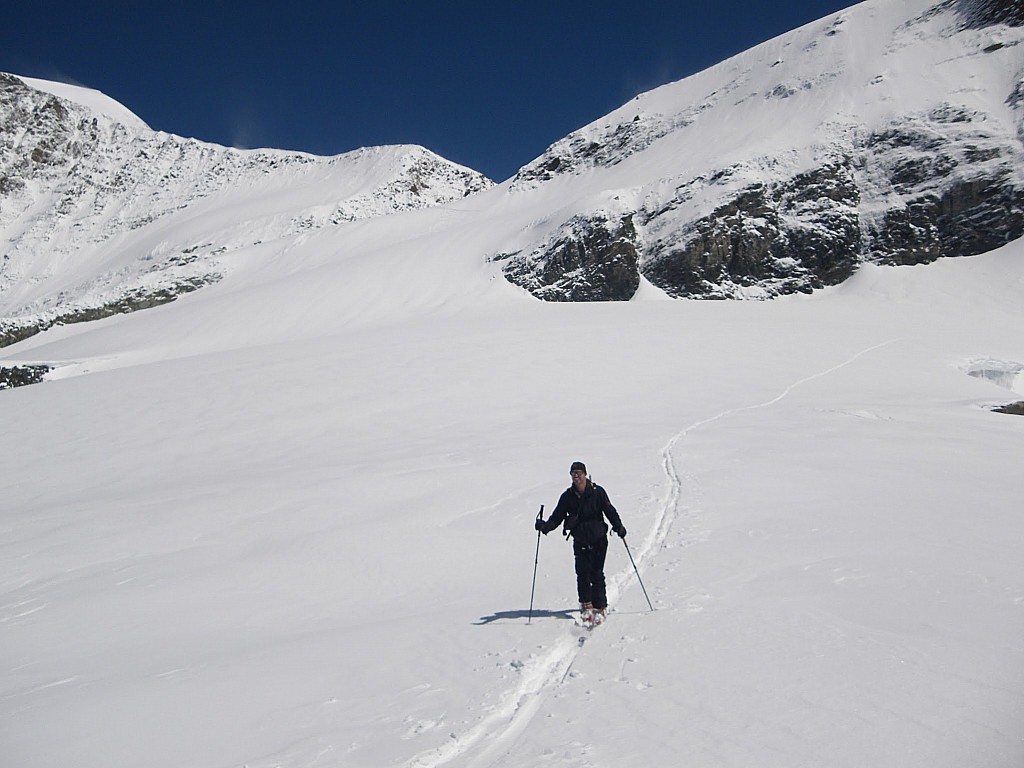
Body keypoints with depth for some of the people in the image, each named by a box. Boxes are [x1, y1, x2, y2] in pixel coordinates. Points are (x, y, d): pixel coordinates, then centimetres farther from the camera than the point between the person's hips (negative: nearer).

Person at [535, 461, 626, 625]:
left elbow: (610, 511, 1)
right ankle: (586, 606, 12)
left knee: (596, 574, -5)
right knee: (582, 573, -4)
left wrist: (618, 526, -13)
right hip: (580, 541, 2)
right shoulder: (568, 496, 2)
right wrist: (545, 526, -14)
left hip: (598, 540, -2)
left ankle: (600, 607, 5)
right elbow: (557, 517, 4)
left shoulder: (597, 492, -5)